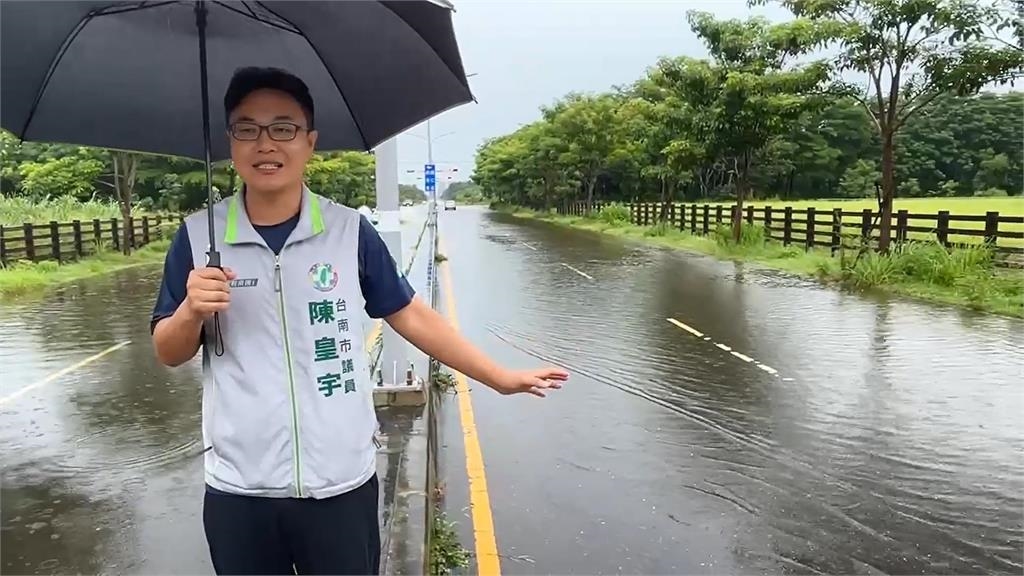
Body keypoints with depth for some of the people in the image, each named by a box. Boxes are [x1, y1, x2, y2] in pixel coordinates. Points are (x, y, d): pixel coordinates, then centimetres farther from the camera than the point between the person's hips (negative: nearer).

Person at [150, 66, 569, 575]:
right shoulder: (197, 237, -3)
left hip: (342, 485, -1)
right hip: (238, 490, 1)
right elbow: (168, 353, 4)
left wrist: (501, 378, 4)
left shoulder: (349, 231, -5)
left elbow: (408, 315, 3)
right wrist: (192, 309, -18)